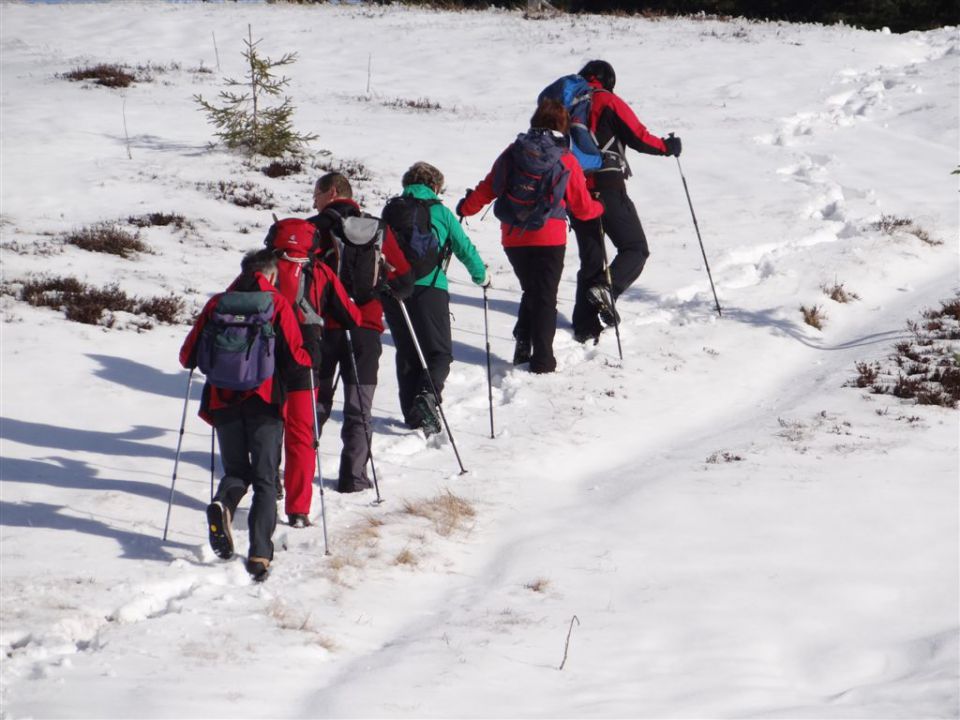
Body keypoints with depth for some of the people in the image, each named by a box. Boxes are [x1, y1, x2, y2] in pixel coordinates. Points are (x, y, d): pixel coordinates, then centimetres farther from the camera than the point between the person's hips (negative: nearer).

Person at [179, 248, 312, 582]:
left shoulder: (217, 304, 6)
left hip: (224, 401, 2)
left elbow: (188, 356, 7)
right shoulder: (277, 303, -1)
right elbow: (294, 356, -8)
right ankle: (259, 554, -14)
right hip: (265, 401, -2)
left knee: (236, 471, 17)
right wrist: (309, 360, 15)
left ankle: (223, 503, -17)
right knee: (265, 480, 3)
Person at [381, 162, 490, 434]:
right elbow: (465, 249, 9)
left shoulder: (391, 210, 12)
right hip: (428, 287, -3)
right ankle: (427, 396, -25)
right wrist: (481, 276, 26)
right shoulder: (440, 212, 5)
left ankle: (412, 413, 12)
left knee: (406, 352, 16)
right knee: (439, 352, 2)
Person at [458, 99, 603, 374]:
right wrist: (599, 207, 25)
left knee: (531, 292, 21)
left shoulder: (514, 152, 3)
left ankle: (523, 347, 12)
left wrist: (466, 207, 21)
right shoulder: (565, 159, -4)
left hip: (513, 237, 3)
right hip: (548, 238, -3)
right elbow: (582, 207, 2)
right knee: (545, 298, 4)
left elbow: (489, 187, 4)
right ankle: (542, 359, 1)